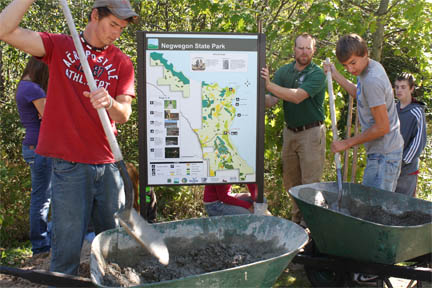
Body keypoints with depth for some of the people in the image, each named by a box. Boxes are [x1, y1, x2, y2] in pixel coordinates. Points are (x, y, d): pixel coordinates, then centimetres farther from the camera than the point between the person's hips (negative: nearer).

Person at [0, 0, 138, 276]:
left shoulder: (122, 63, 8)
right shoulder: (59, 46, 4)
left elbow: (124, 114, -1)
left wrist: (109, 103, -23)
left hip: (107, 164, 3)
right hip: (70, 164, -3)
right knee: (68, 248, 0)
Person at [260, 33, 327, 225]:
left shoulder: (317, 74, -11)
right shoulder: (284, 71, 4)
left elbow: (297, 96, -27)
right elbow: (271, 101, -5)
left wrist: (269, 85, -35)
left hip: (311, 132, -5)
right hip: (289, 132, 5)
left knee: (310, 182, -2)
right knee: (290, 181, 12)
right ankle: (297, 220, 26)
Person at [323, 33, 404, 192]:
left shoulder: (372, 80, -23)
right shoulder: (372, 66, 7)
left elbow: (382, 127, -21)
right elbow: (360, 95, 29)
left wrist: (346, 143, -13)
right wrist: (336, 76, 24)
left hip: (384, 155, -10)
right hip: (383, 151, 10)